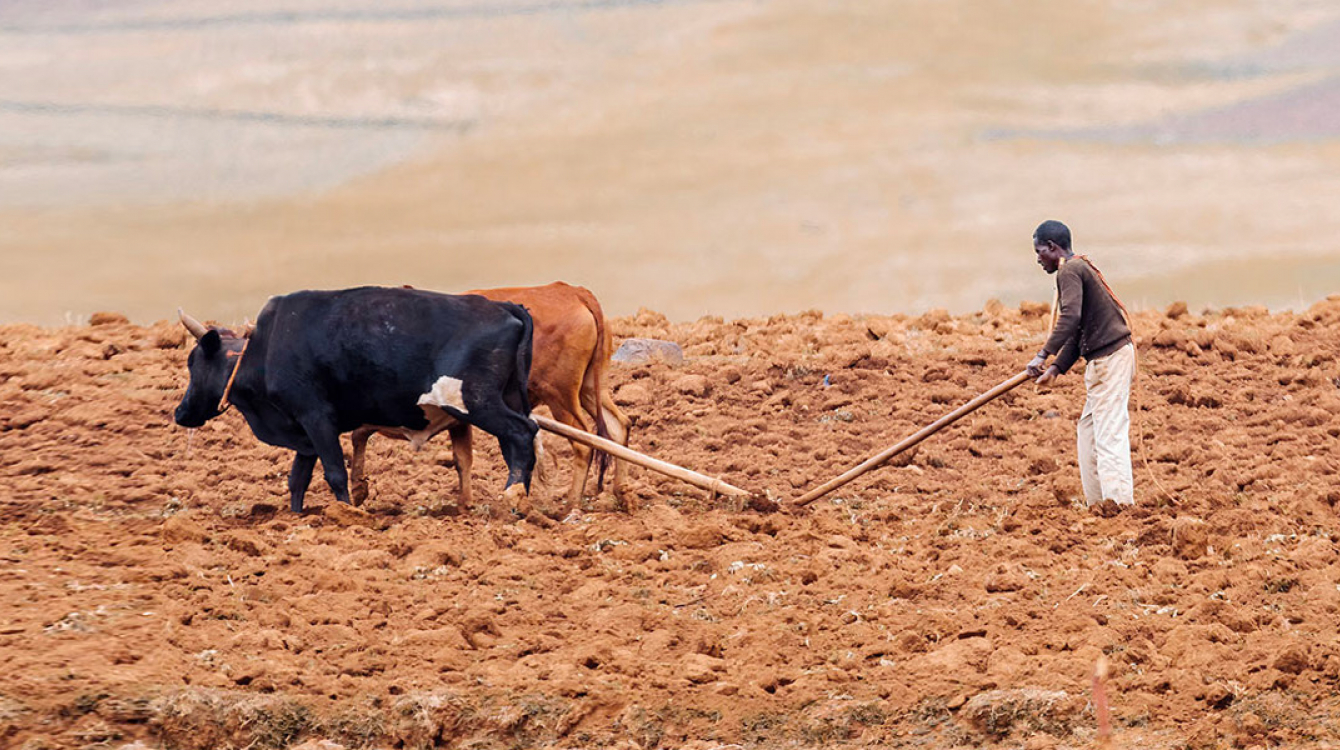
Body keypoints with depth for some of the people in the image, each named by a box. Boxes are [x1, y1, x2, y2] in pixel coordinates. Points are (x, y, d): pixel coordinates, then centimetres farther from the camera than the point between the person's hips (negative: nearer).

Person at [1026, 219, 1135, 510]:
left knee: (1110, 431, -13)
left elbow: (1070, 317, -26)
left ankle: (1118, 499, -18)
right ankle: (1097, 501, 15)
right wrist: (1057, 367, 16)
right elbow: (1079, 331, 23)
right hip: (1111, 356, 10)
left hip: (1109, 358, -10)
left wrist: (1044, 355, -29)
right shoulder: (1080, 268, 21)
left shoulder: (1070, 271, -10)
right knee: (1088, 429, 14)